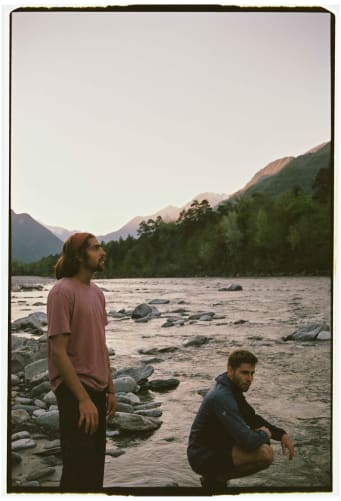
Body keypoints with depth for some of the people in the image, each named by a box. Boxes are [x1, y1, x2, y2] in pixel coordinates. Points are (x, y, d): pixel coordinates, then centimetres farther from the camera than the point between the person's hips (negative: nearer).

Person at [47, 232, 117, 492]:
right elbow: (58, 351, -19)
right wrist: (83, 398, -21)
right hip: (74, 390, -8)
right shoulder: (62, 291, -16)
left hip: (97, 388, 8)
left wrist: (110, 389, 12)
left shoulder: (97, 292, 9)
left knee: (96, 463, 17)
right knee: (80, 466, -2)